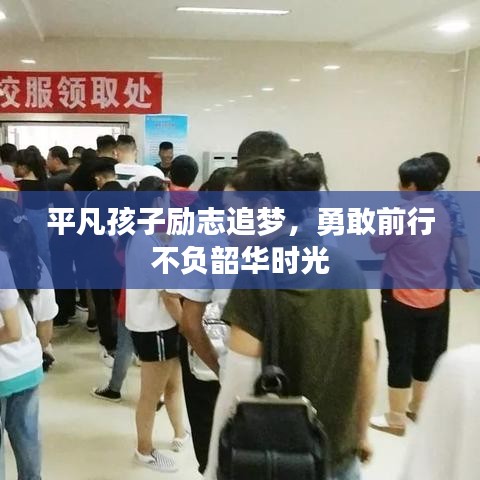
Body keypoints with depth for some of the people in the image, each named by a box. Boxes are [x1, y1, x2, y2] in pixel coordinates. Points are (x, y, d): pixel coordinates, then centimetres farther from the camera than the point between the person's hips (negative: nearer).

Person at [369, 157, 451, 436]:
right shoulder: (443, 213, 4)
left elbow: (377, 245, -8)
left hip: (402, 297, -7)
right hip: (435, 296, 7)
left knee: (400, 357, 2)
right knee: (427, 353, 16)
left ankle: (396, 420, 11)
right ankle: (419, 407, 33)